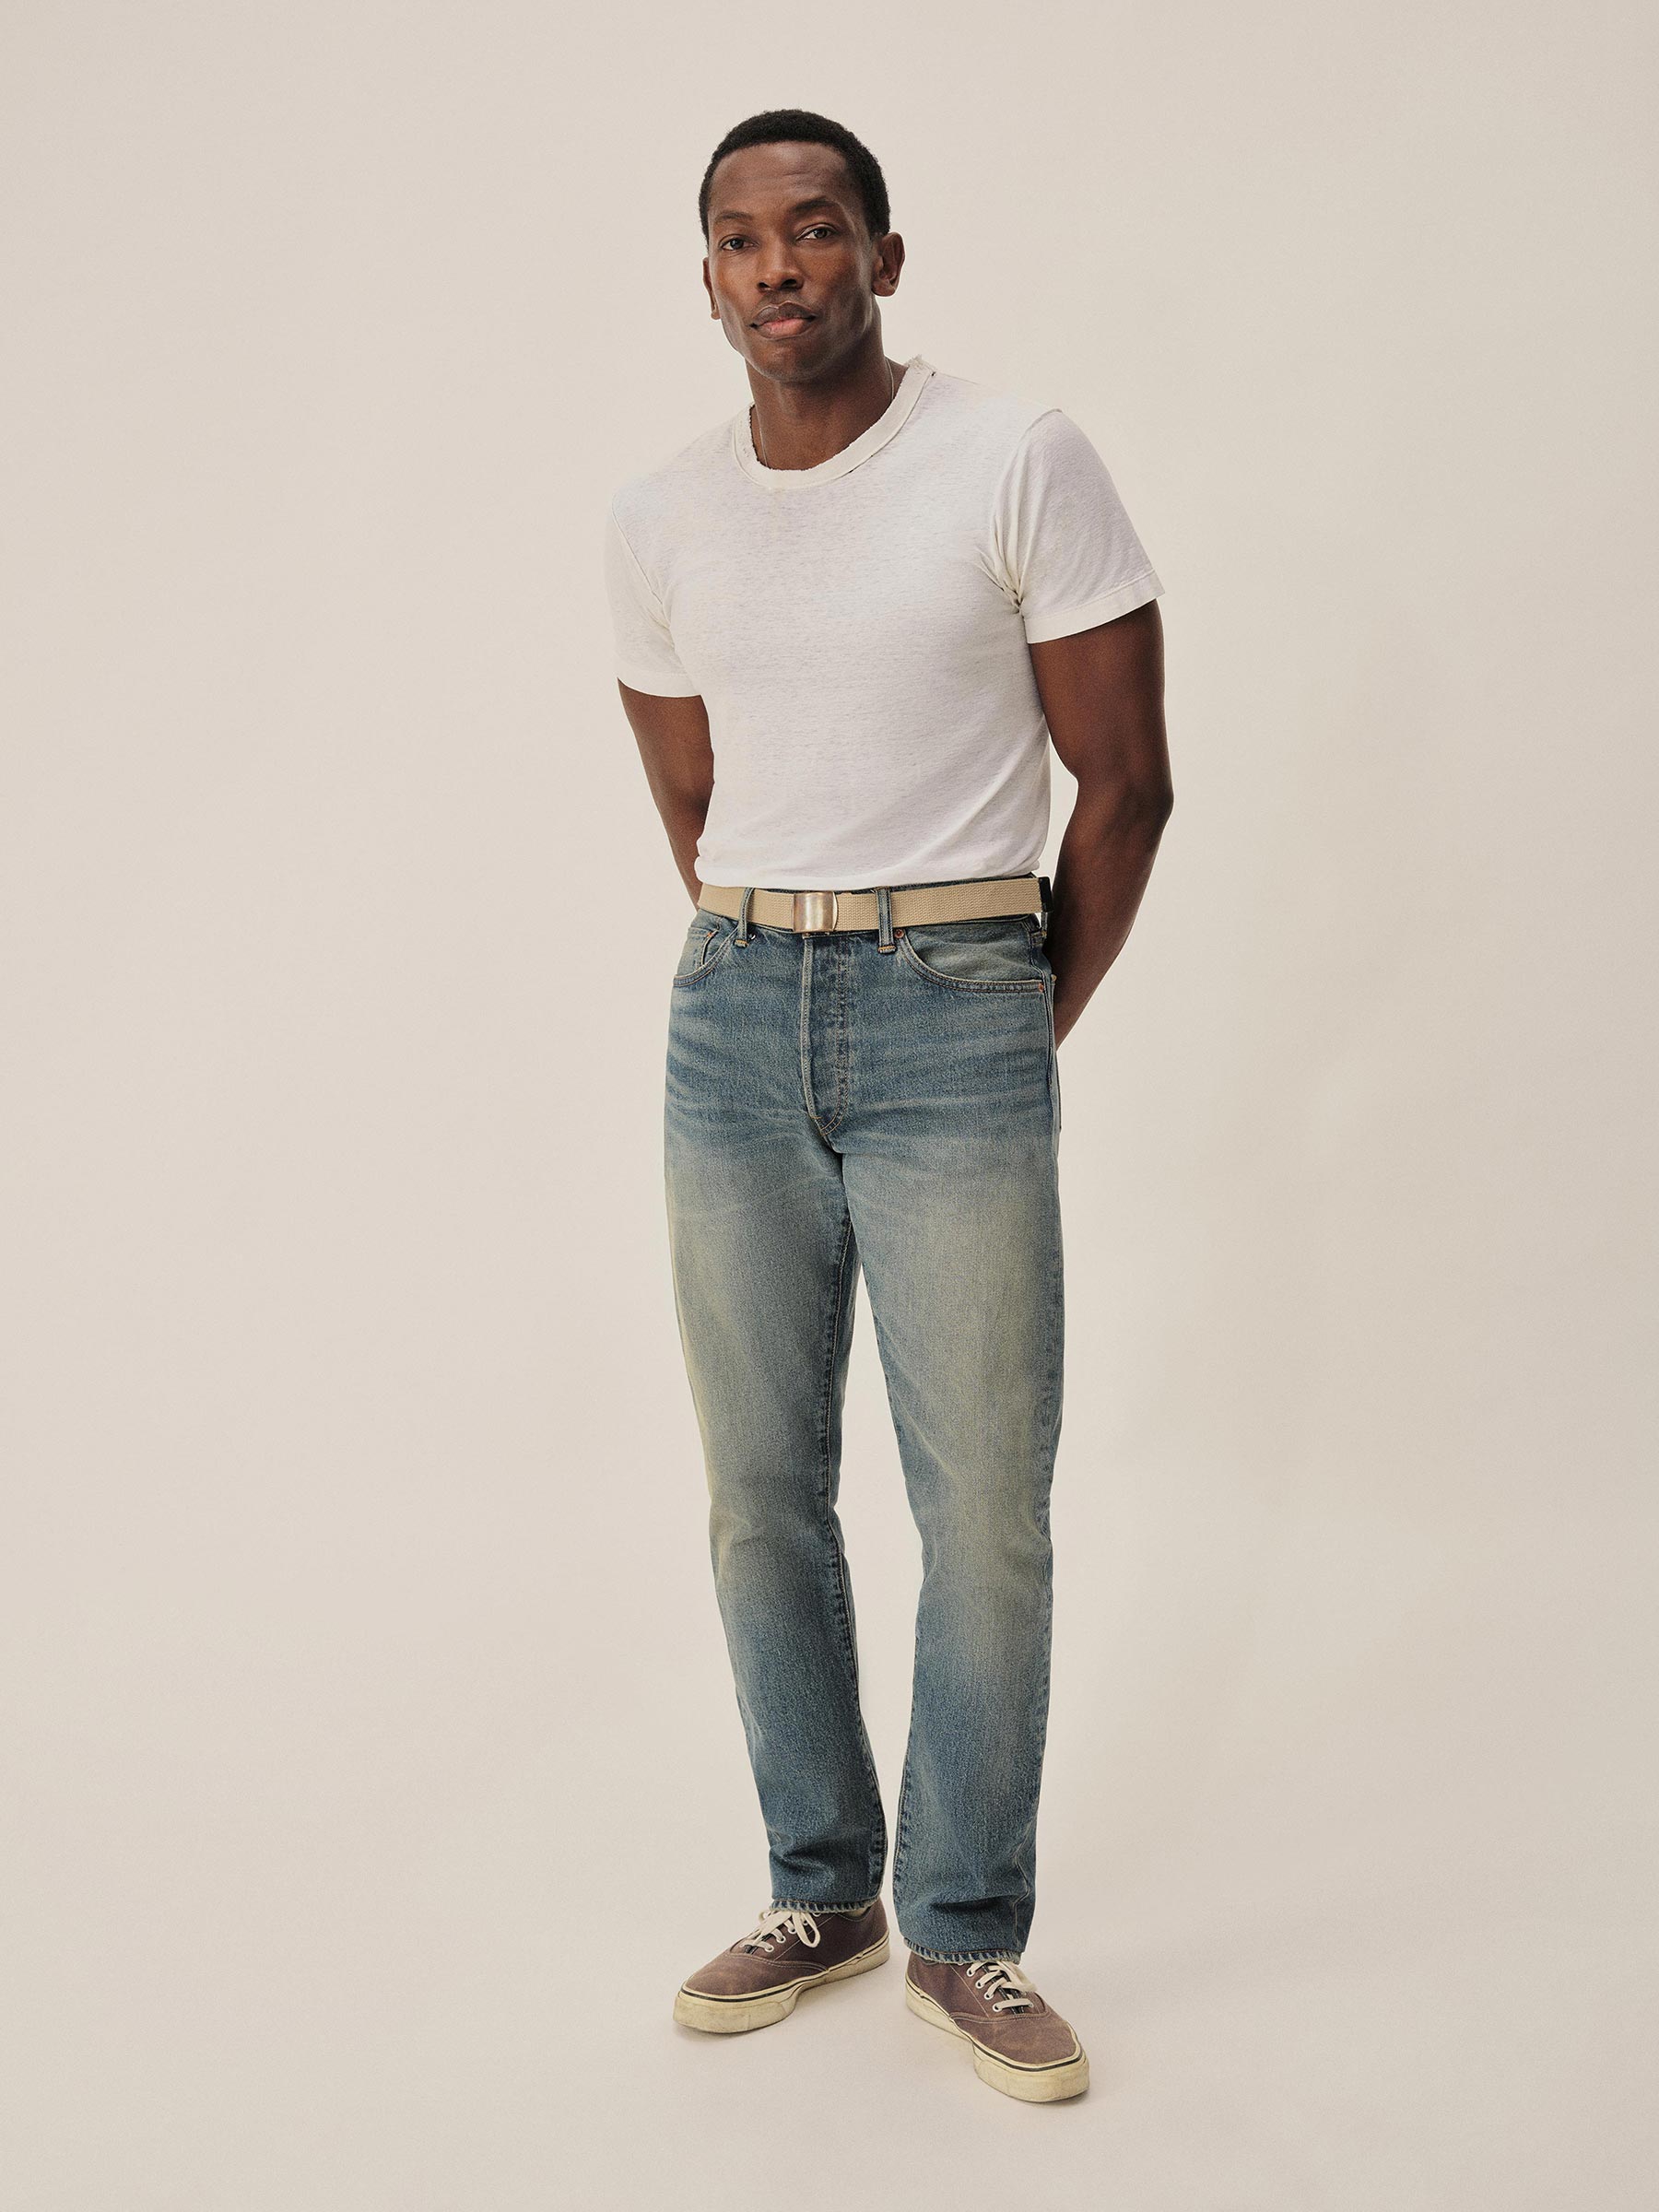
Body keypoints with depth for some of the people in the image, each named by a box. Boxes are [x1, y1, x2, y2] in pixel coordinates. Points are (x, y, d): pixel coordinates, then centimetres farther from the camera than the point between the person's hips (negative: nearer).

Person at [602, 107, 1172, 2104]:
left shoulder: (1020, 464, -5)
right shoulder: (657, 519, 7)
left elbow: (1126, 779, -2)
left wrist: (1024, 1033, 3)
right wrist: (775, 987, 15)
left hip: (957, 1019, -4)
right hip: (732, 1022, 4)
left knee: (985, 1504, -3)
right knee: (760, 1490, 8)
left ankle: (968, 1938, 13)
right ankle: (821, 1892, 24)